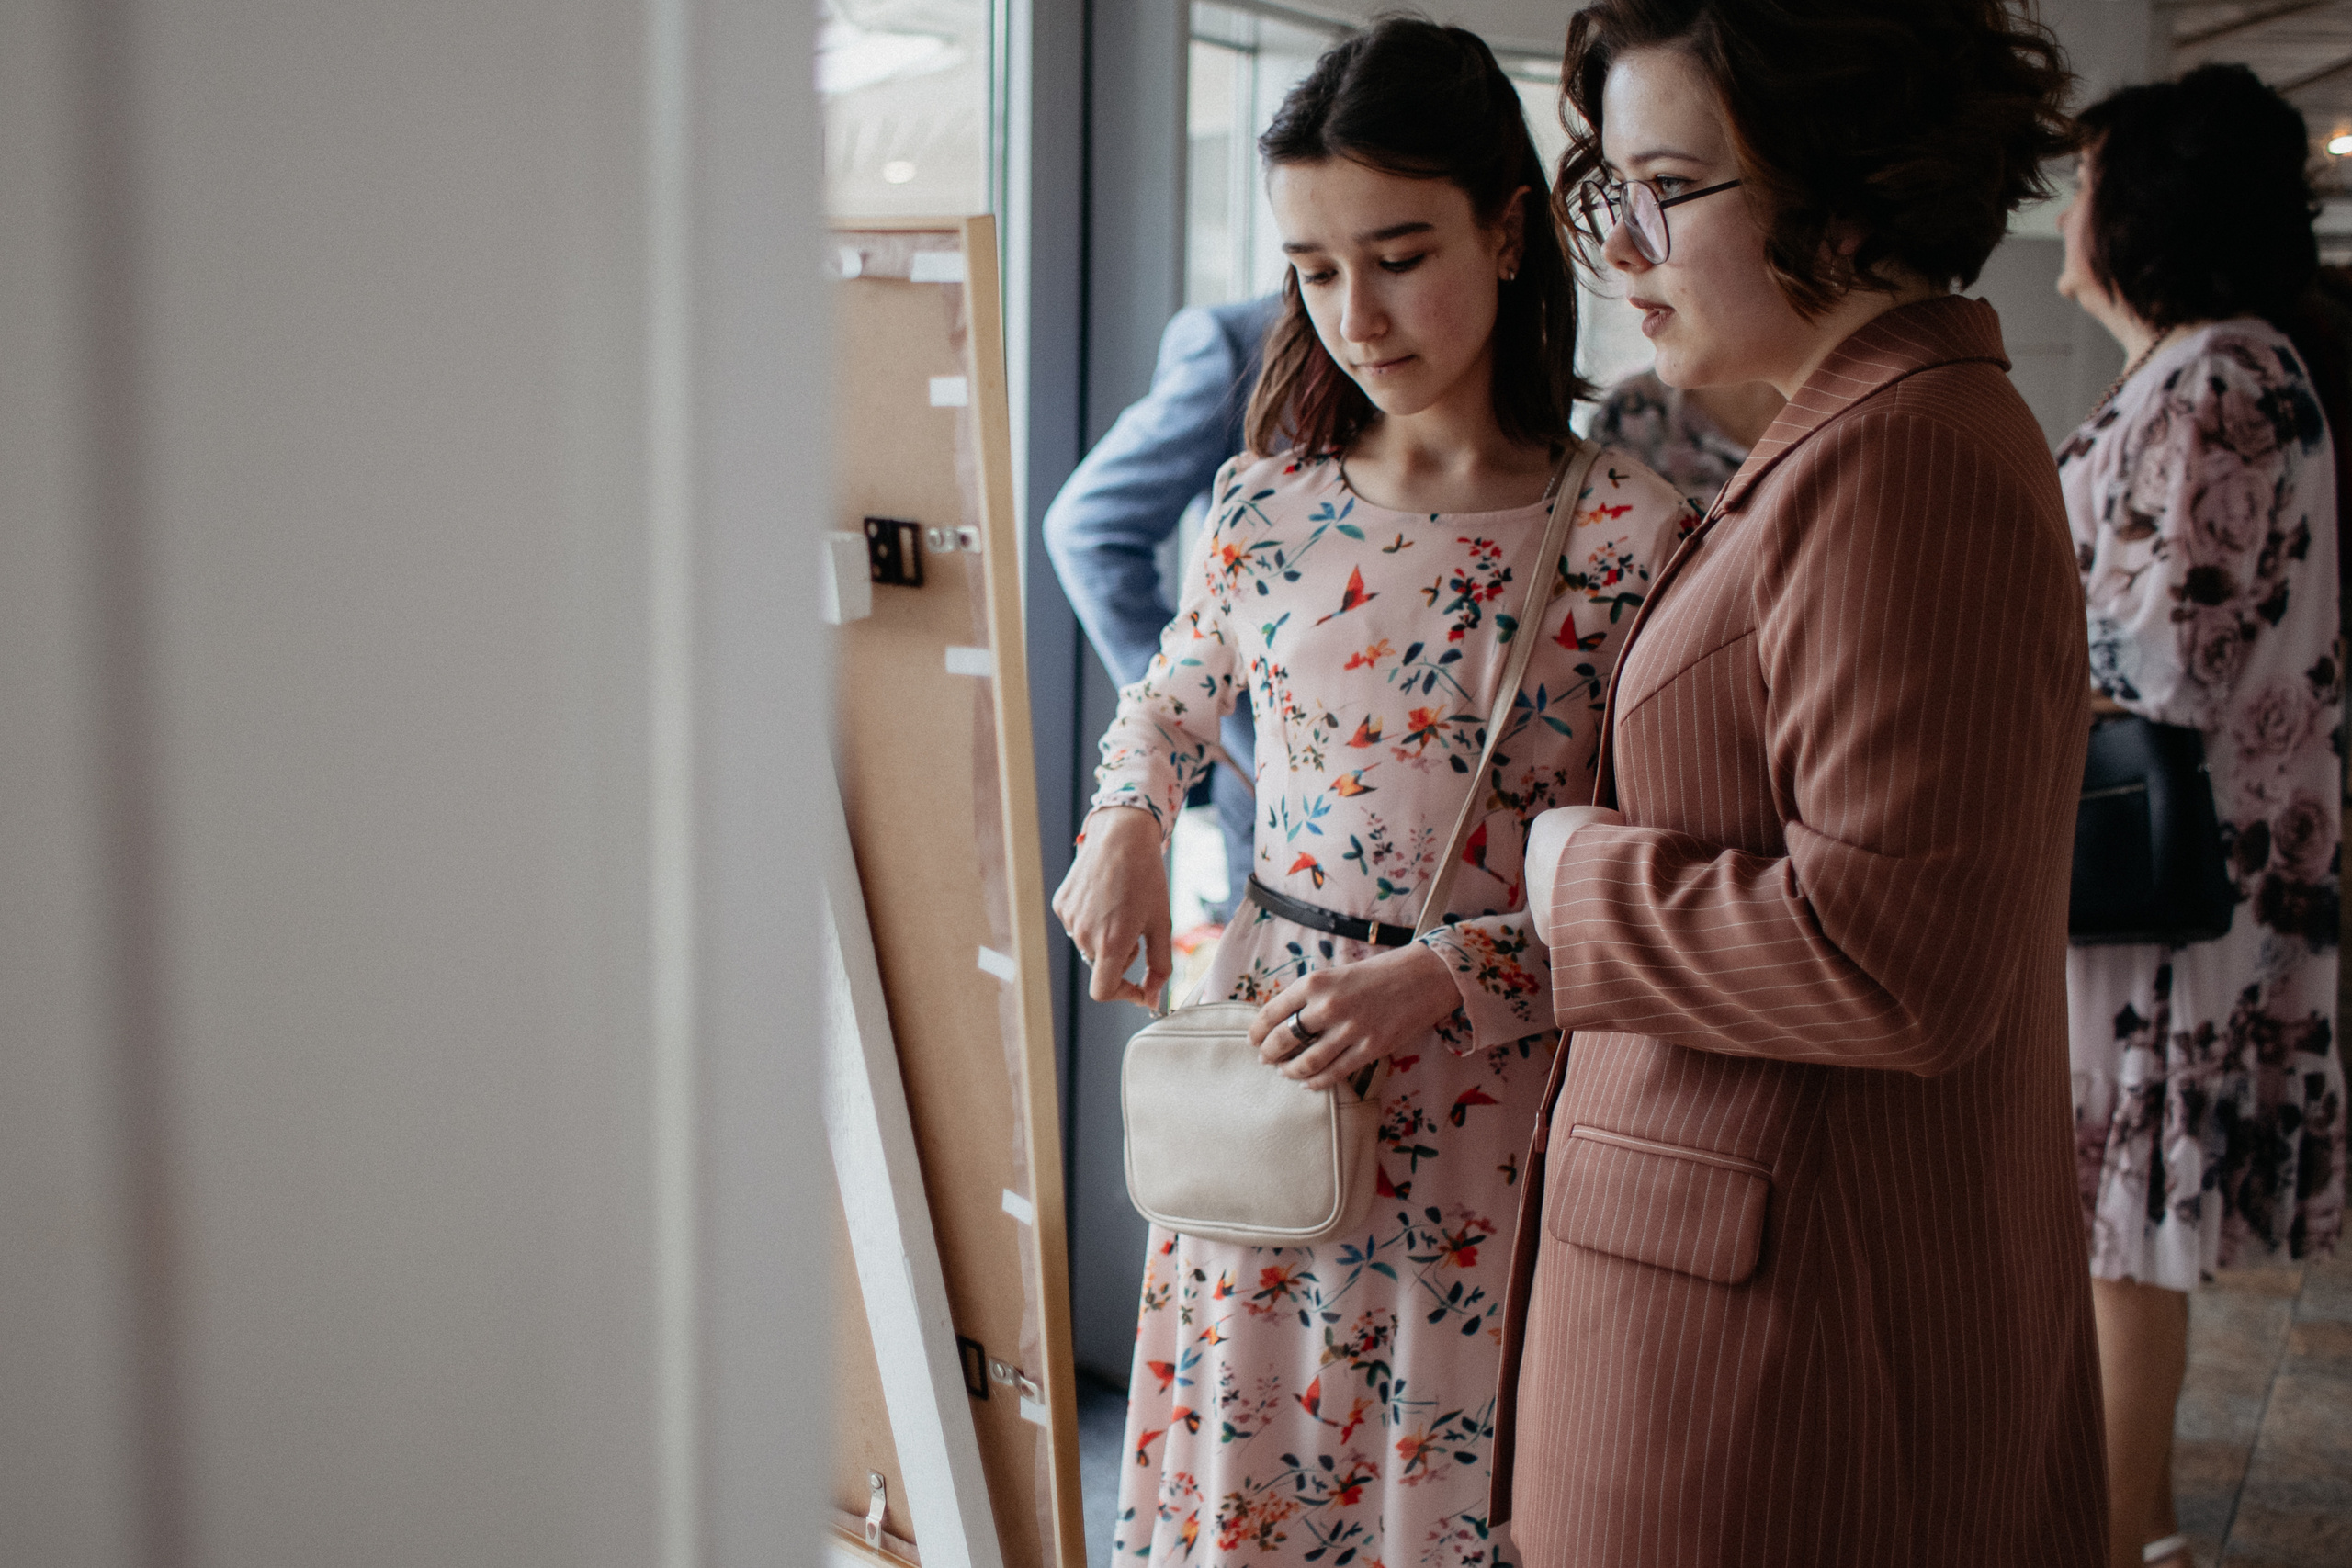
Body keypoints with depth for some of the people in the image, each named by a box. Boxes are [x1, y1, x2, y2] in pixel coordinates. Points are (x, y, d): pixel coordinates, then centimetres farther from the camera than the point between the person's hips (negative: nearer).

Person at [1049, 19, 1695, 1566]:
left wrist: (1450, 975, -22)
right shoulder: (1267, 503, 1)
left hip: (1486, 1097, -3)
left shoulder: (1634, 536, -12)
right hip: (1261, 1067, 3)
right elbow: (1172, 699, 19)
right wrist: (1128, 820, 0)